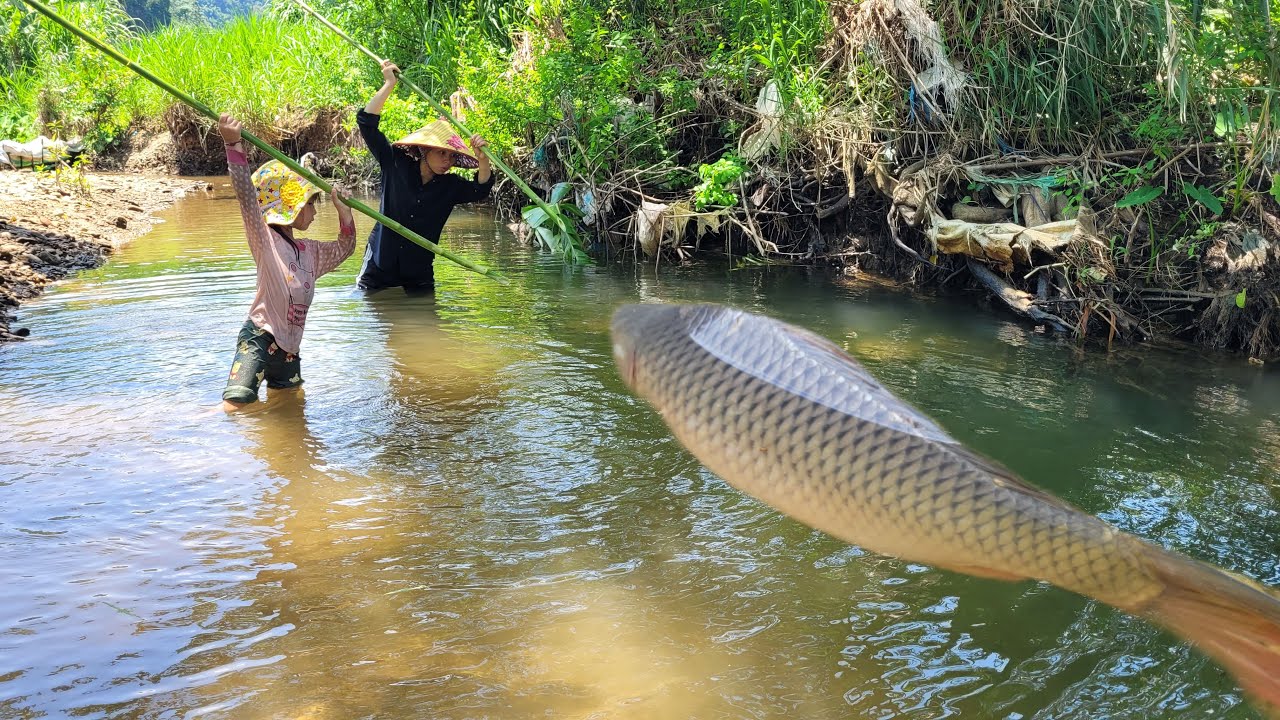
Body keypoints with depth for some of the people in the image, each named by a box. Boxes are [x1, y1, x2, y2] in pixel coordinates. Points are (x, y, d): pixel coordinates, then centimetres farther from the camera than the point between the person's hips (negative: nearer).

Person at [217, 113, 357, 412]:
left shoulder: (310, 251, 17)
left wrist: (343, 210, 14)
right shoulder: (266, 239, -6)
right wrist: (234, 146, -29)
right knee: (235, 406, -20)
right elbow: (247, 196, -19)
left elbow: (344, 248, 30)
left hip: (289, 347, 8)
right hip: (259, 338, -8)